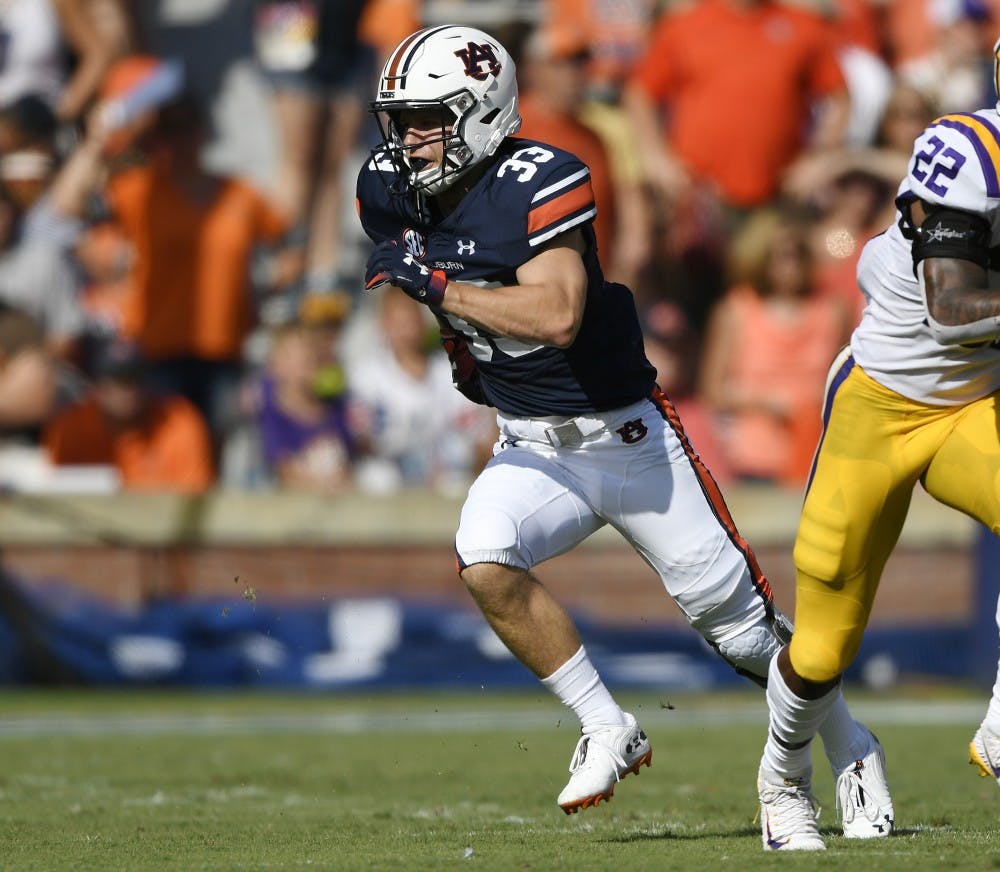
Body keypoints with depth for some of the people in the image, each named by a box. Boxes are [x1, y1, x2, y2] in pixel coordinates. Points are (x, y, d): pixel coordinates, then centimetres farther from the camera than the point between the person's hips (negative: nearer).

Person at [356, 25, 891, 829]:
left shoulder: (538, 183, -23)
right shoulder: (393, 195, -3)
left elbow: (557, 316, -35)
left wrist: (437, 286, -31)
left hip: (628, 436, -5)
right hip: (532, 449, 5)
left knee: (737, 620, 3)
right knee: (486, 564, -25)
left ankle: (846, 743, 29)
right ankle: (608, 730, -8)